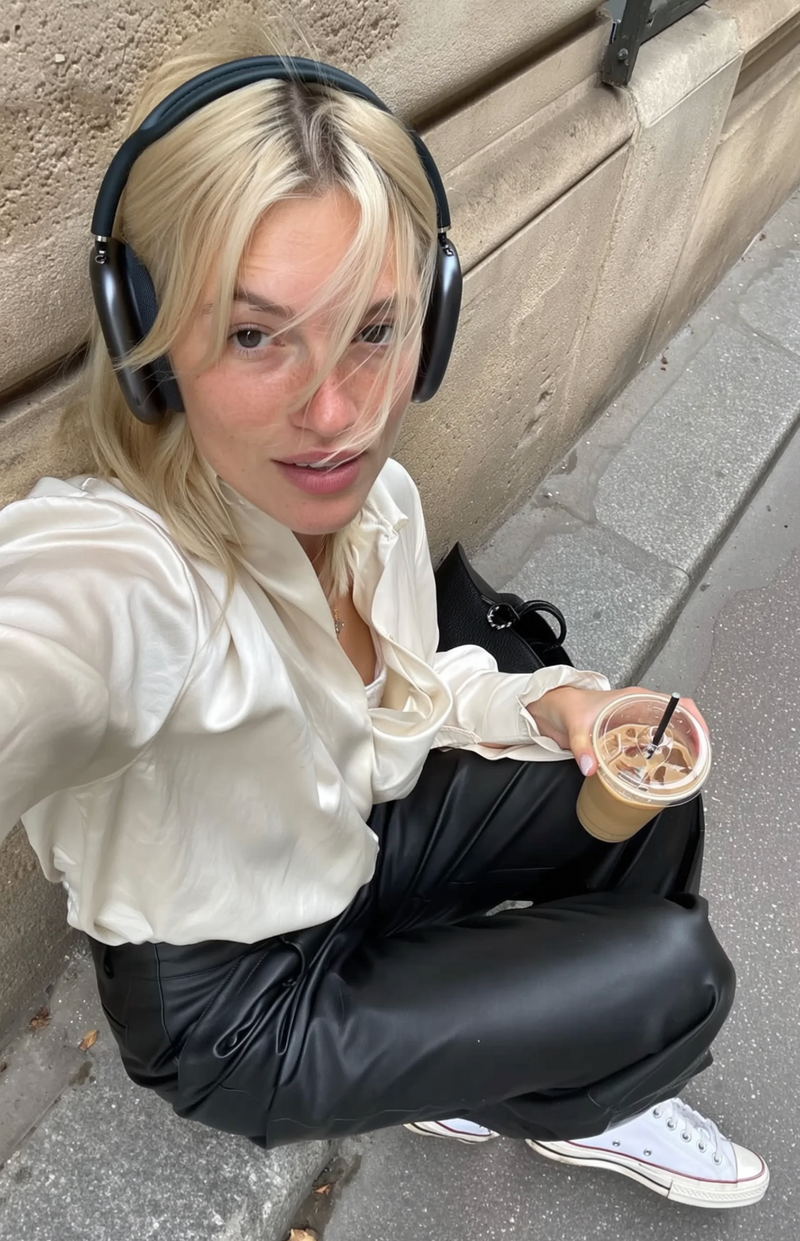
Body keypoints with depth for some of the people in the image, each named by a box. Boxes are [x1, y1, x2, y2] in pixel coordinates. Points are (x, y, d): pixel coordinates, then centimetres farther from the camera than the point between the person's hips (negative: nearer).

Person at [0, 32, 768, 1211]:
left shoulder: (377, 498, -12)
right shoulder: (109, 568, -37)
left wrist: (555, 704, -13)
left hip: (356, 839, 6)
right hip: (234, 1004, -6)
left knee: (656, 805, 6)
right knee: (678, 972, -7)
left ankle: (576, 1073, 30)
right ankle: (520, 1103, 26)